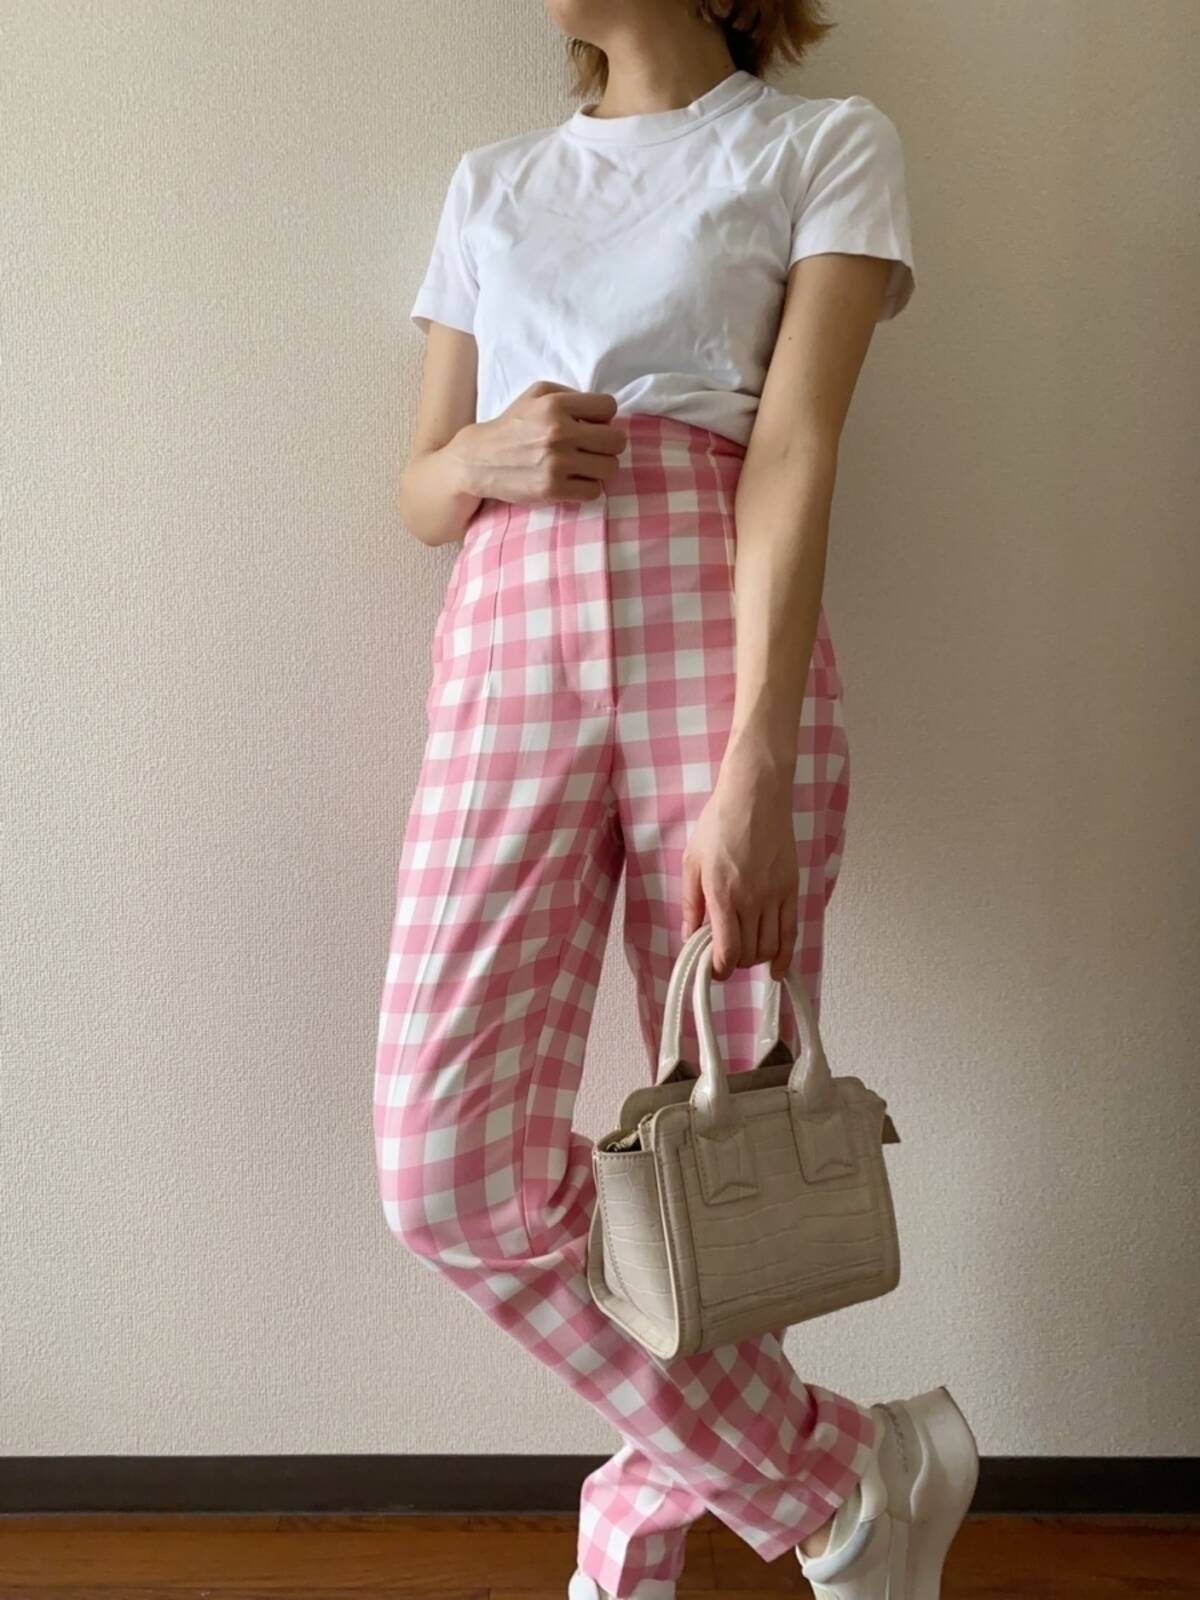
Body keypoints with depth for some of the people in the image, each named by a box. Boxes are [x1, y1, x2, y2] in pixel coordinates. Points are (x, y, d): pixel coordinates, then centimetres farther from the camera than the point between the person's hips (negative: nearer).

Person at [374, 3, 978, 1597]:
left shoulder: (829, 144, 10)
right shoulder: (491, 184, 22)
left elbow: (795, 448, -6)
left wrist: (754, 774, -17)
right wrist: (483, 455, -5)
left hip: (724, 638, -2)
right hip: (511, 647, 3)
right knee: (449, 1168, -10)